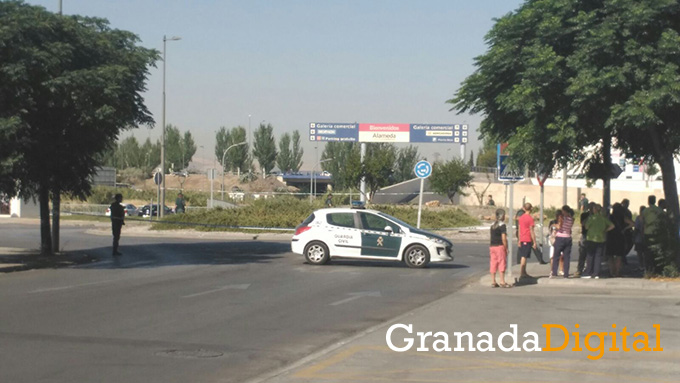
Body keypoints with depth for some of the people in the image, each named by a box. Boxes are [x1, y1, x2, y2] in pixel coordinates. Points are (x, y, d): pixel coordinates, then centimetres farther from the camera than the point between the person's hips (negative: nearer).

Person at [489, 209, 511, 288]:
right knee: (501, 264, -3)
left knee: (493, 264, 7)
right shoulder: (502, 225, -10)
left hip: (492, 246, 7)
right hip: (500, 246, -7)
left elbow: (493, 236, 13)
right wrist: (506, 248, -10)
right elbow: (503, 238, -16)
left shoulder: (492, 225, 13)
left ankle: (493, 282, 8)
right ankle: (502, 282, -5)